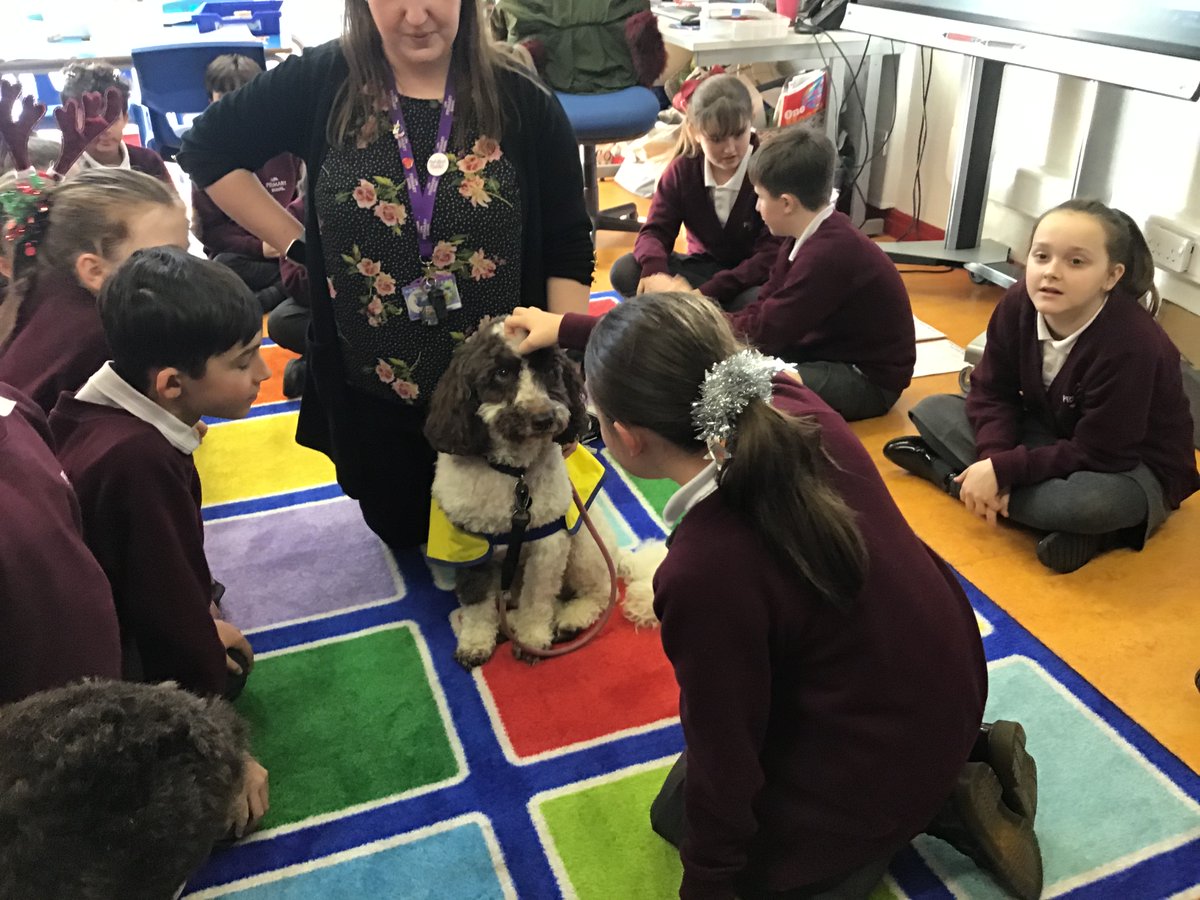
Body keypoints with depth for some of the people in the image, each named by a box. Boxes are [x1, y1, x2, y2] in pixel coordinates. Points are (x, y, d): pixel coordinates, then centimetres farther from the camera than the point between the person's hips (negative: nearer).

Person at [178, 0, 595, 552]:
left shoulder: (523, 102, -10)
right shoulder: (320, 83, -9)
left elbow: (568, 245, -6)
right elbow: (206, 149, 4)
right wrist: (298, 245, -4)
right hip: (371, 386, 1)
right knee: (398, 529, 21)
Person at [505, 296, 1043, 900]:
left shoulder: (705, 575, -37)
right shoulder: (796, 410, -18)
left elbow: (724, 759, -21)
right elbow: (689, 360, 5)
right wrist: (568, 327, 16)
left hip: (879, 764, -7)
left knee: (679, 816, 18)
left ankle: (938, 806, 8)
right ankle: (962, 760, 20)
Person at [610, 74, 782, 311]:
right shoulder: (682, 170, -5)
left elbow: (771, 255, -24)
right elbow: (655, 231, -12)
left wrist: (706, 293, -34)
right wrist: (656, 273, -38)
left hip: (753, 277, -4)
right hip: (703, 269, 4)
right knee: (624, 271, -20)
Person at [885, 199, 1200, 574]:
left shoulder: (1131, 346, -33)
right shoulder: (1019, 304, -17)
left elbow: (1096, 455, -29)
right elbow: (993, 391, -9)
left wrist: (1002, 470, -31)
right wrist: (991, 458, -26)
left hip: (1134, 468, -6)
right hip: (1052, 438, 6)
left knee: (1091, 500, -42)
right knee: (932, 411, -5)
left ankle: (955, 473, -20)